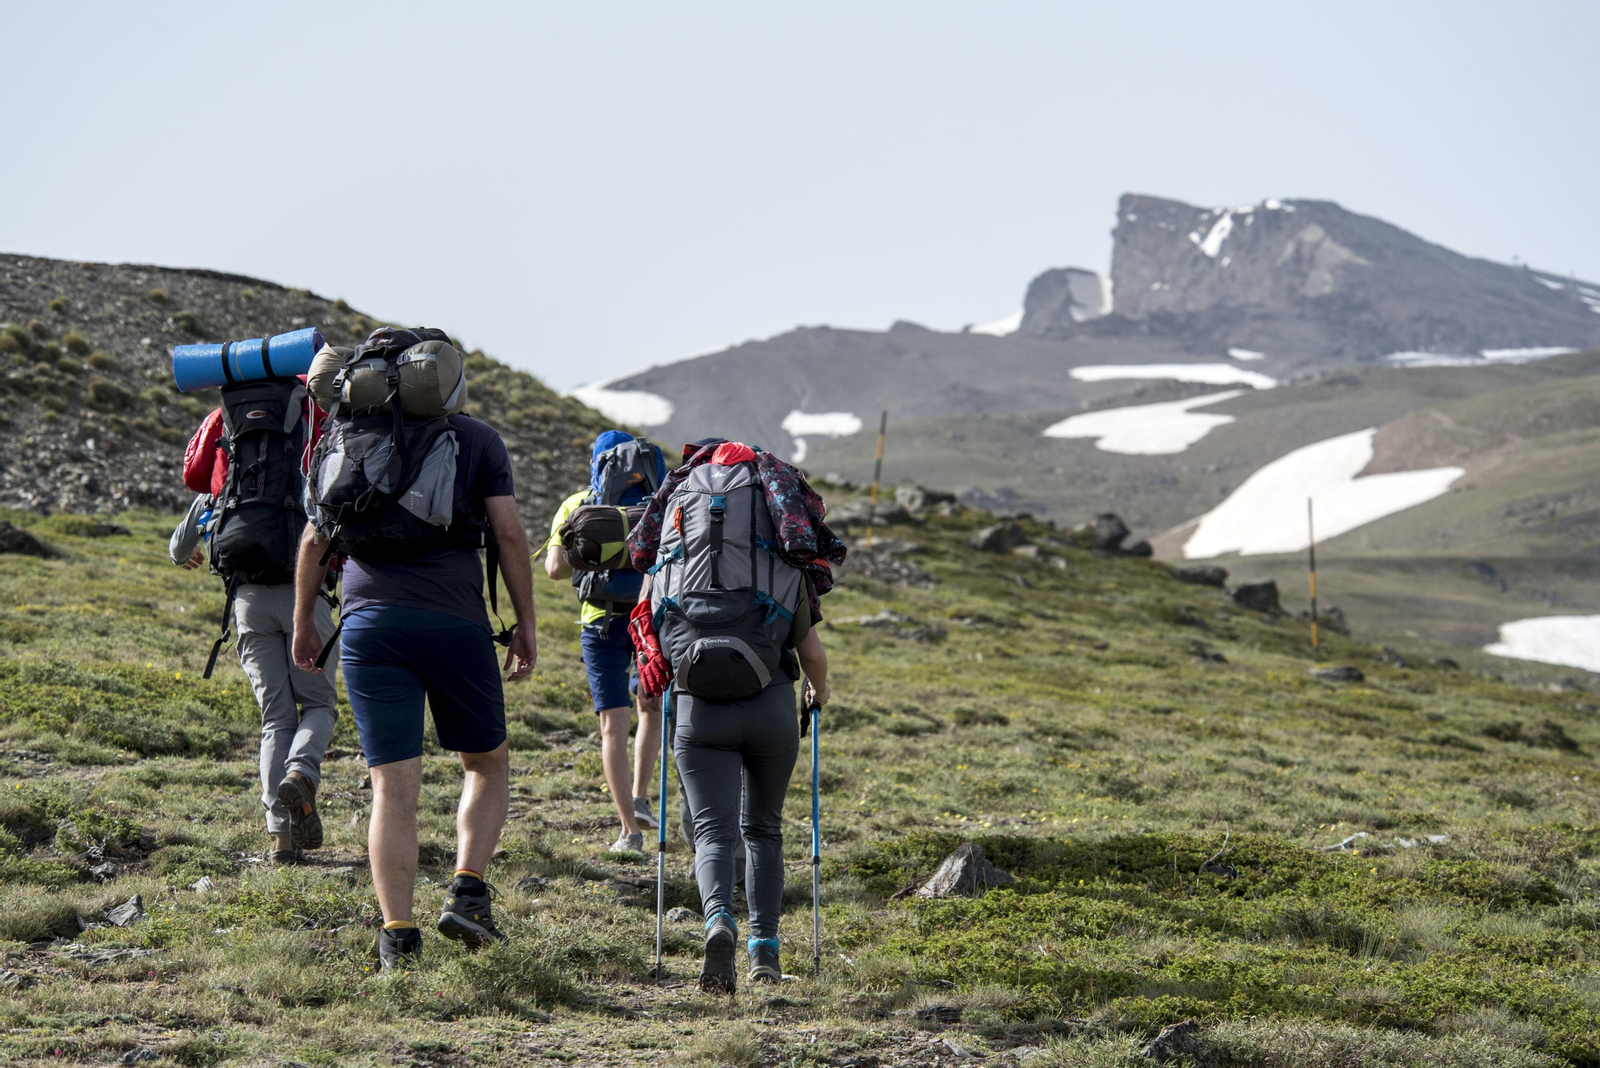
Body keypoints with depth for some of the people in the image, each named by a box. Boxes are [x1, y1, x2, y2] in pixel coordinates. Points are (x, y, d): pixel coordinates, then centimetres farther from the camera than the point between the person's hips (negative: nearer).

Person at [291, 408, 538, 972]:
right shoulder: (479, 438, 7)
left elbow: (315, 537, 9)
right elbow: (508, 531, -1)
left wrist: (303, 620, 19)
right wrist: (525, 624, 5)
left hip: (369, 621, 1)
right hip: (454, 622, -1)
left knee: (393, 785, 1)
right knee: (487, 764, 18)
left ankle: (398, 938, -5)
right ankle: (467, 893, 1)